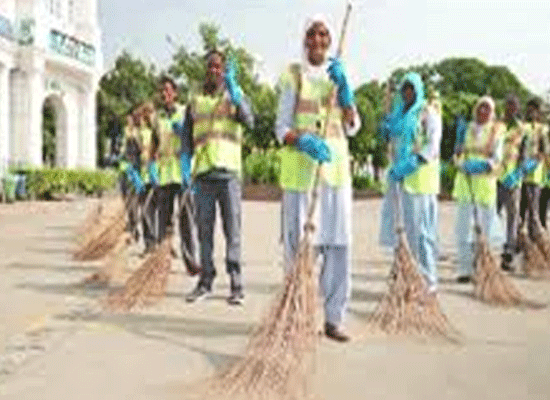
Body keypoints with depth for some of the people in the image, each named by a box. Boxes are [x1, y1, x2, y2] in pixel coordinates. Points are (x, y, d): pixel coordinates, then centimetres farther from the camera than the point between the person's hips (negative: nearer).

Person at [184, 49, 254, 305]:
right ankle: (205, 281, 14)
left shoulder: (235, 95, 8)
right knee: (204, 230, 6)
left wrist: (232, 86, -17)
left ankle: (236, 285, 1)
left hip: (229, 172, -3)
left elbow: (249, 122, -12)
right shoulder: (195, 102, 16)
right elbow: (186, 138, 19)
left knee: (232, 230, -3)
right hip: (203, 174, 3)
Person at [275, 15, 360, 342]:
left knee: (339, 241, -1)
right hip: (300, 165, -3)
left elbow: (352, 128, 6)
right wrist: (304, 141, -22)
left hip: (335, 165, 3)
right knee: (300, 241, -4)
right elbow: (281, 127, -2)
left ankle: (334, 317, 8)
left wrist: (343, 87, -5)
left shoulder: (339, 74, 13)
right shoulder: (293, 75, 4)